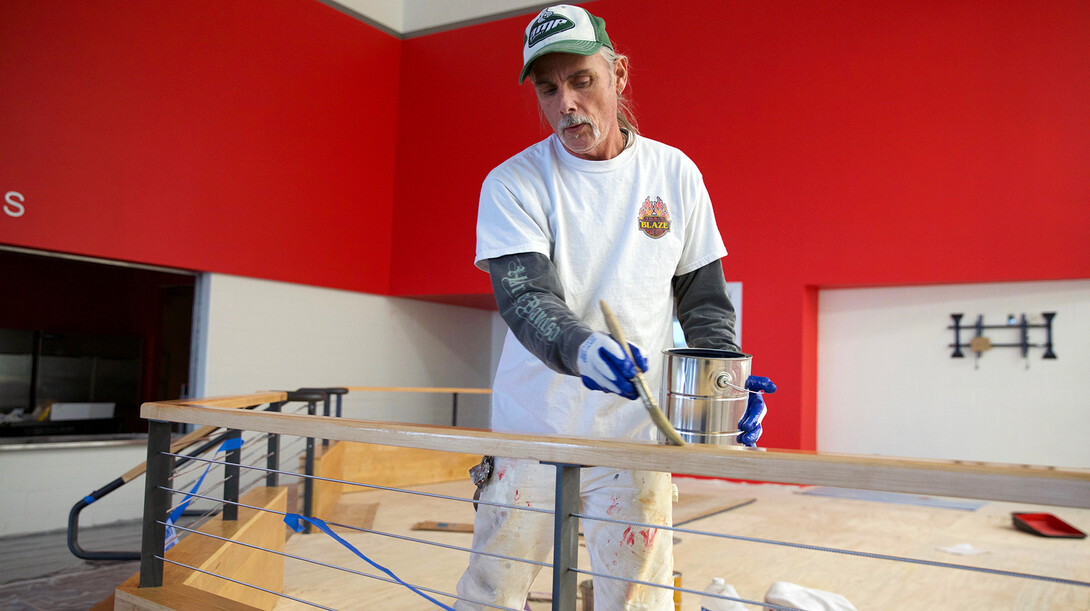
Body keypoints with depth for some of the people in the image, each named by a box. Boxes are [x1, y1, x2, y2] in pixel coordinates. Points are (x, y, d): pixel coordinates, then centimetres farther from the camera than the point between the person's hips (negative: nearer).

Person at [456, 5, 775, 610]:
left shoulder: (675, 174, 2)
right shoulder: (512, 184, -6)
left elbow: (704, 300, 7)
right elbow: (526, 299, -19)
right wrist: (580, 349, -40)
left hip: (635, 430, 1)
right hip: (532, 426, -1)